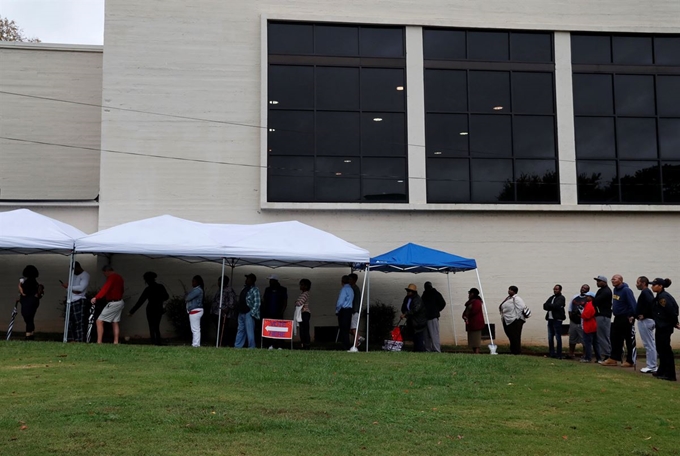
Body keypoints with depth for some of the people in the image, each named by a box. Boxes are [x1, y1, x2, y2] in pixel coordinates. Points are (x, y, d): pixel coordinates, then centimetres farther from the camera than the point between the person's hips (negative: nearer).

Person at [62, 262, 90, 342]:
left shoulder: (85, 275, -3)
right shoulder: (73, 275, 20)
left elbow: (81, 288, -15)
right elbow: (68, 287, 13)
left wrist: (69, 286, -10)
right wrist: (73, 290, -8)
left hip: (79, 301, -8)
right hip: (71, 301, 8)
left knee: (79, 321, -10)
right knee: (69, 321, 4)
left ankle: (79, 340, -12)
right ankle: (71, 340, 6)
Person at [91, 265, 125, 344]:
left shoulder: (112, 277, -15)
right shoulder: (119, 277, 14)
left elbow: (105, 289, -28)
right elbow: (122, 290, 21)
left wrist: (96, 298, -34)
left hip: (113, 303, -10)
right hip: (120, 302, 10)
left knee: (99, 321, -8)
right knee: (115, 322, 13)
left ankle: (99, 342, -12)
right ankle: (116, 342, 12)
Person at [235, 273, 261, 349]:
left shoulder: (255, 290, -8)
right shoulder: (245, 288, 17)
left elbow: (257, 303, -14)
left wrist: (252, 313, -18)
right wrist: (239, 311, 18)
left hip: (249, 313, -8)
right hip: (241, 313, 8)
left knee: (249, 331, -7)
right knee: (240, 330, 11)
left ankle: (251, 348, -2)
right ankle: (237, 347, 15)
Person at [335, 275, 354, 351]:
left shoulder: (344, 289, -12)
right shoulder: (351, 289, 15)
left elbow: (340, 301, -15)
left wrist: (337, 310, -3)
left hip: (343, 310, -8)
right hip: (349, 310, 8)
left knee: (343, 329, -5)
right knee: (346, 329, 12)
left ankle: (346, 346, -5)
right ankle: (347, 346, 13)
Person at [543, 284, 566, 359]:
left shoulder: (561, 298, -2)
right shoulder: (551, 297, 19)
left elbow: (556, 306, -17)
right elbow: (545, 306, 8)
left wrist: (549, 306, -2)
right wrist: (552, 307, -10)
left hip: (557, 320, -7)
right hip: (550, 319, 7)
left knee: (558, 338, -4)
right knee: (550, 338, 8)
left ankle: (559, 355, -1)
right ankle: (552, 353, 15)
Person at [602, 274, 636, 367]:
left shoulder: (626, 290, -17)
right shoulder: (615, 290, 10)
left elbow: (632, 304, -21)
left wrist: (632, 316, -22)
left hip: (626, 319, -9)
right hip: (617, 318, 9)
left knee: (630, 340, 1)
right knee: (615, 339, 11)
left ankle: (630, 361, 6)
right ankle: (614, 359, 17)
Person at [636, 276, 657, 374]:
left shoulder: (645, 292, -13)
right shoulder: (647, 292, 18)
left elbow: (650, 303, -30)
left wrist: (644, 315, -21)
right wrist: (638, 315, 10)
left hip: (645, 321, -10)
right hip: (646, 320, 10)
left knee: (649, 344, -6)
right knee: (649, 344, 11)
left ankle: (652, 367, -4)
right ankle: (651, 366, 15)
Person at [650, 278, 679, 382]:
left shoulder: (663, 297, -18)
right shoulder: (659, 296, 12)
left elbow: (671, 311, -21)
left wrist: (675, 323, -9)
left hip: (665, 327, -10)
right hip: (661, 327, 10)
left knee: (665, 350, -6)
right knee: (660, 349, 15)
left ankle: (670, 375, -1)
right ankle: (662, 371, 24)